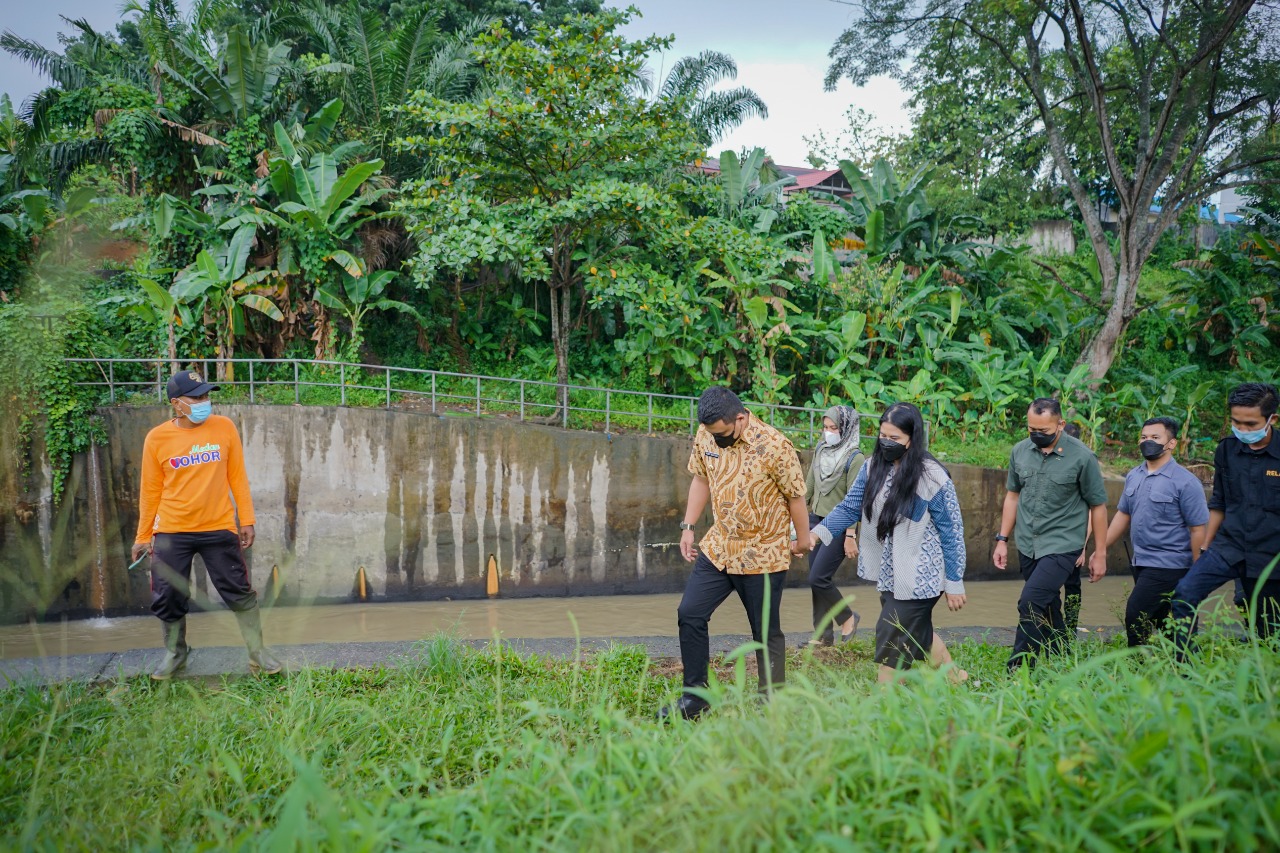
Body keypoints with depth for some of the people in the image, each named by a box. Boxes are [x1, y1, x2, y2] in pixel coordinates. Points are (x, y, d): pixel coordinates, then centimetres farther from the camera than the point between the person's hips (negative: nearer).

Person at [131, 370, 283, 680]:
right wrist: (143, 536, 8)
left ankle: (257, 653, 15)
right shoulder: (157, 438, -4)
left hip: (219, 528, 0)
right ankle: (175, 654, 29)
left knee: (240, 593, 2)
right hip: (171, 532, 0)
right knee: (168, 598, 6)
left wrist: (246, 519, 2)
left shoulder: (224, 427, -2)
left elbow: (237, 476, 4)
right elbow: (150, 491, 4)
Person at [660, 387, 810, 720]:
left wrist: (802, 540, 2)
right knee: (689, 614, 2)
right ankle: (694, 697, 16)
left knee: (767, 633, 5)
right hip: (718, 549, 6)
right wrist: (688, 527, 10)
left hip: (763, 555, -5)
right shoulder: (705, 437, -3)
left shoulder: (774, 446, -21)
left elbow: (795, 496, -9)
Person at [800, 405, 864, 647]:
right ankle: (823, 635, 17)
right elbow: (808, 487, 15)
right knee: (817, 580, 7)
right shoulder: (821, 451, 7)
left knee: (818, 578, -9)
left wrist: (851, 536, -17)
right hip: (816, 521, 7)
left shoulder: (854, 459, -13)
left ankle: (847, 618, 14)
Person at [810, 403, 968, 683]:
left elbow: (952, 532, -11)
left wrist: (954, 584, -8)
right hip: (887, 574, 6)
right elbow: (849, 508, -1)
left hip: (917, 578, -6)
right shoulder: (872, 468, -2)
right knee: (918, 635, 21)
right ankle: (953, 678, 43)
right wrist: (817, 533, -17)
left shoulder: (932, 477, -17)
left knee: (892, 642, -3)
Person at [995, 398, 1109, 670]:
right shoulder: (1020, 451, 2)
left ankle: (1018, 671, -11)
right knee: (1047, 607, 15)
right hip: (1027, 545, 5)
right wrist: (1002, 540, 11)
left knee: (1030, 602, -18)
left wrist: (1100, 553, -1)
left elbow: (1097, 505, -3)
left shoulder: (1082, 457, -10)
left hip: (1062, 545, -5)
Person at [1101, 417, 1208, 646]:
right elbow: (1123, 514, 17)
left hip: (1169, 566, -7)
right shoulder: (1134, 476, 8)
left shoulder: (1185, 482, -12)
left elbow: (1198, 529, -11)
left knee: (1136, 615, -13)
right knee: (1159, 621, 13)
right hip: (1141, 563, 7)